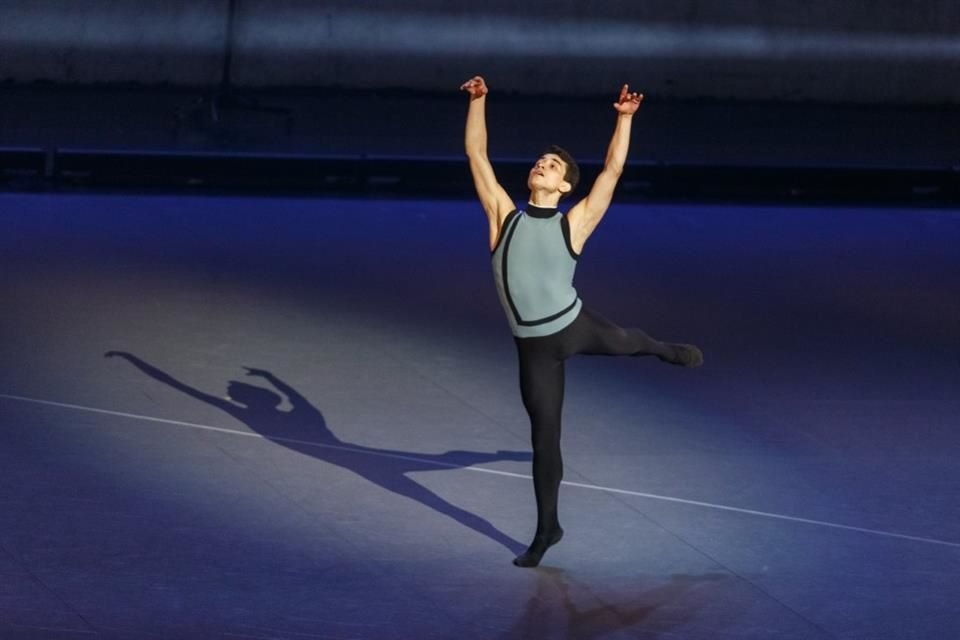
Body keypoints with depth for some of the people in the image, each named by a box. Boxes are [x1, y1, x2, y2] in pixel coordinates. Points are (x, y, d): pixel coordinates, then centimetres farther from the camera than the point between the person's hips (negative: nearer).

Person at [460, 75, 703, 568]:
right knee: (544, 438, 7)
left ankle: (667, 351, 66)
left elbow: (613, 169, -5)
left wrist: (625, 119, -9)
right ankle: (547, 530, 20)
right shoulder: (504, 216, -2)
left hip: (575, 327, -1)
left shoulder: (574, 224, -5)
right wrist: (478, 102, -6)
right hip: (534, 347, 1)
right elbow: (476, 155, -1)